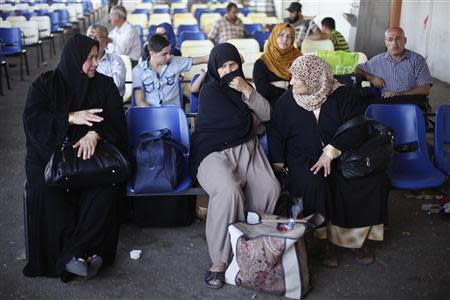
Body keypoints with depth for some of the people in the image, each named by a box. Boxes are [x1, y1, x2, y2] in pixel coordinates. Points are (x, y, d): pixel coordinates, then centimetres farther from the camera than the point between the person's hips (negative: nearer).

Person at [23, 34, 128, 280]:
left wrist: (95, 133, -26)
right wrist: (71, 118, -24)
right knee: (44, 190, -32)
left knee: (105, 185, -31)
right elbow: (31, 120, -11)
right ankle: (85, 251, -26)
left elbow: (116, 120, -4)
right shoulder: (45, 84, 2)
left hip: (92, 155, 1)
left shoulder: (105, 85, 6)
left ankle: (73, 254, -25)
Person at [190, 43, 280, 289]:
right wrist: (253, 122, 11)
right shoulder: (209, 91, -5)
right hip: (214, 151, -6)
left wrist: (247, 90, -9)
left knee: (270, 188, -21)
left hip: (245, 148, 6)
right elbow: (240, 122, -9)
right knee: (229, 191, -35)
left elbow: (267, 115, 3)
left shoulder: (241, 86, 16)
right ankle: (219, 261, -26)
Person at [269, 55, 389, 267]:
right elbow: (276, 135, 8)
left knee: (375, 179, -22)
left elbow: (358, 130, -11)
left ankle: (359, 236, -3)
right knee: (314, 184, -34)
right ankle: (327, 238, -14)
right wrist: (278, 165, -4)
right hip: (304, 160, 0)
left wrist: (331, 151, -22)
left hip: (342, 156, 1)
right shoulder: (287, 101, 2)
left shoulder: (341, 96, -3)